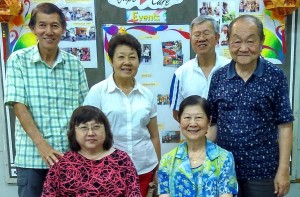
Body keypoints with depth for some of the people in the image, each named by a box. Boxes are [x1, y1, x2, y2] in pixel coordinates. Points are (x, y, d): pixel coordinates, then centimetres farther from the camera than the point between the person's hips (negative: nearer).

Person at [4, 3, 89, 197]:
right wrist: (42, 144, -16)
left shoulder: (74, 63, 5)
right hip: (32, 156, -2)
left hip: (71, 154, 2)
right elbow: (19, 106, -8)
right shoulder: (18, 60, -1)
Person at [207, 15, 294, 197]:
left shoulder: (276, 77, -6)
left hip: (263, 171, -2)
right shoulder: (218, 77, 0)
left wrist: (283, 170, -8)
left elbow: (284, 126, -5)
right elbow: (213, 123, 4)